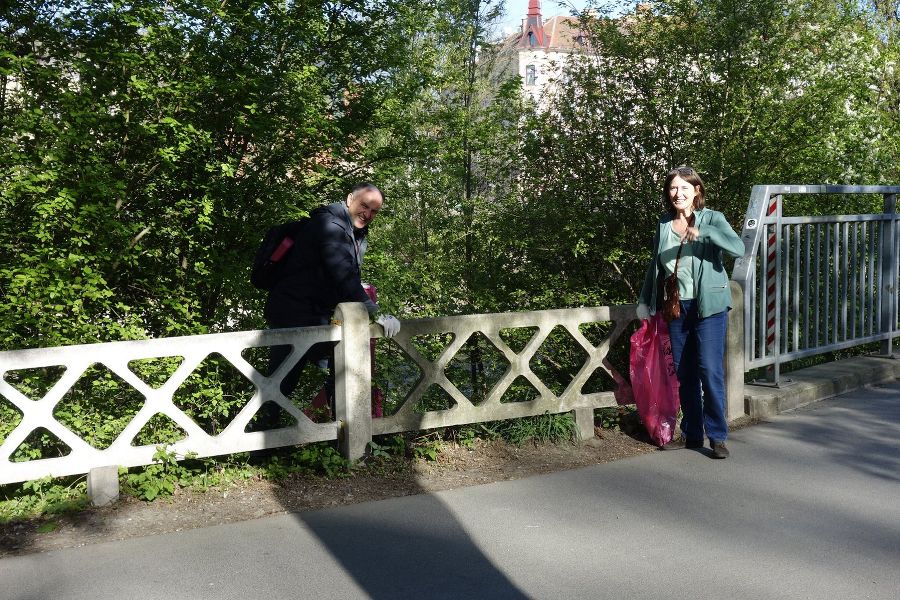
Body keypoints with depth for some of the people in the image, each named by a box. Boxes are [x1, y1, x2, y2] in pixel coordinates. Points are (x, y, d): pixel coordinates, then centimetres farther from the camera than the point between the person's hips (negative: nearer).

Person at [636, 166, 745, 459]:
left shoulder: (712, 219, -4)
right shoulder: (664, 224, 9)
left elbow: (739, 248, -20)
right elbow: (655, 265, 19)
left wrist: (703, 232, -31)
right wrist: (645, 301, 23)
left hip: (709, 306, -5)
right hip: (676, 307, 5)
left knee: (710, 371, -9)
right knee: (684, 374, 9)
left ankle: (717, 436, 3)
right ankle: (691, 433, 20)